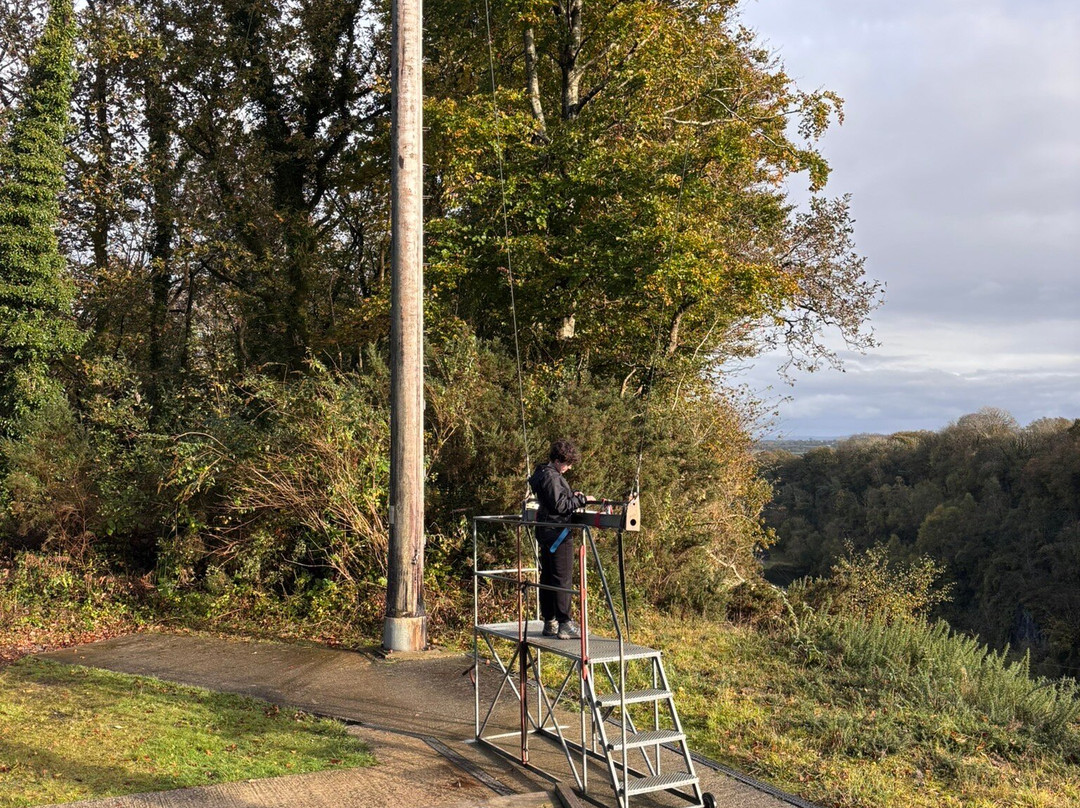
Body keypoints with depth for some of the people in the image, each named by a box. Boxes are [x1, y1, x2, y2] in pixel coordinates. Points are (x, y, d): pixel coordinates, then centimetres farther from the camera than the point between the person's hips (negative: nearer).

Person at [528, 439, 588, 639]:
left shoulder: (543, 474, 14)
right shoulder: (552, 477, -17)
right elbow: (559, 506, -21)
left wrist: (572, 496, 9)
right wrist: (580, 499, -13)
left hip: (546, 533, 10)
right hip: (558, 533, -10)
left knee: (547, 578, 12)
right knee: (563, 578, -7)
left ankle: (549, 623, 18)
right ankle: (565, 624, -5)